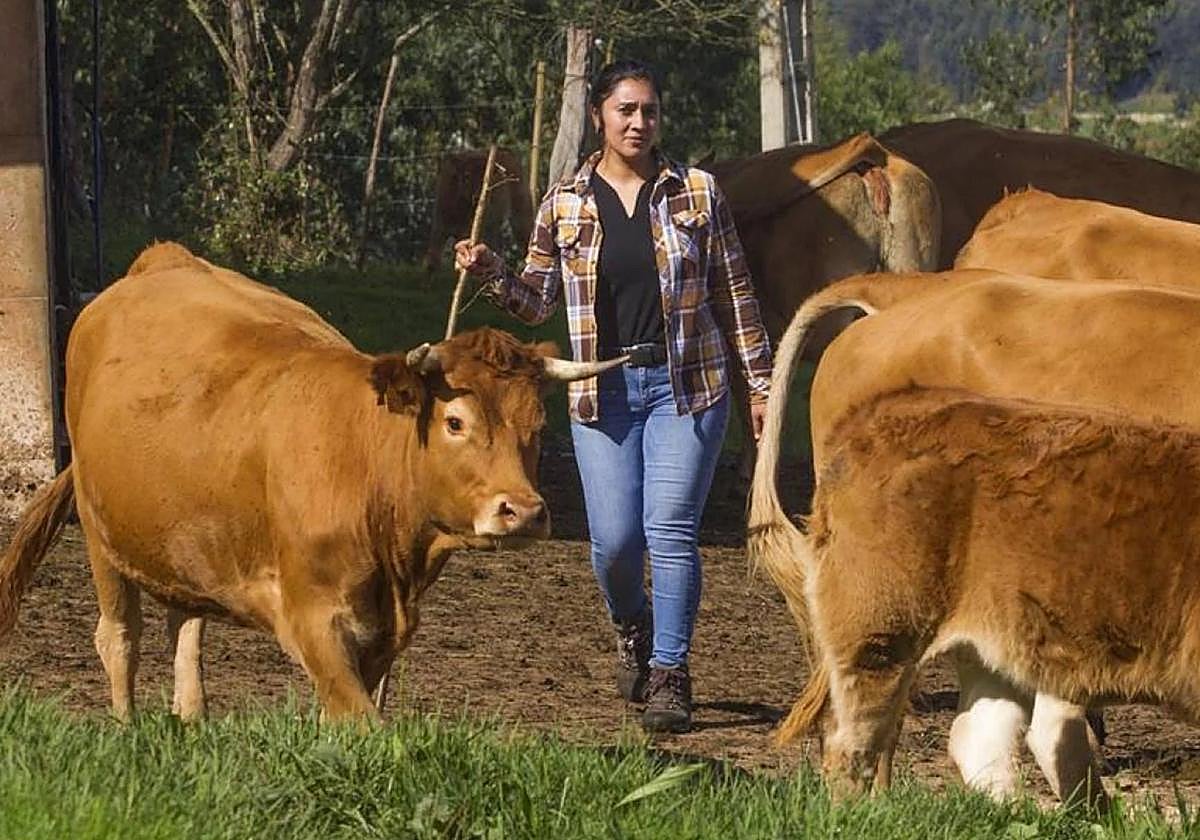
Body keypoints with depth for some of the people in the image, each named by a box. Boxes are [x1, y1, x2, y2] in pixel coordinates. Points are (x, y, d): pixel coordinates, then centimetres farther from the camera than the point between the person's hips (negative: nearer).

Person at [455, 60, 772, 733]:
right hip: (604, 392, 1)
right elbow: (537, 303, 9)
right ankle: (633, 630, 30)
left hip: (687, 384, -1)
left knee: (671, 529, -9)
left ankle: (669, 676, 0)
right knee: (615, 538, -3)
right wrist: (492, 273, -11)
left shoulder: (697, 193, 2)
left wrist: (761, 382, 5)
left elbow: (735, 295, 6)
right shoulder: (566, 205, 4)